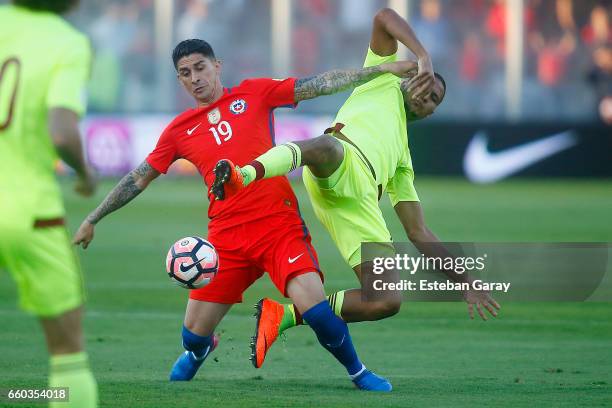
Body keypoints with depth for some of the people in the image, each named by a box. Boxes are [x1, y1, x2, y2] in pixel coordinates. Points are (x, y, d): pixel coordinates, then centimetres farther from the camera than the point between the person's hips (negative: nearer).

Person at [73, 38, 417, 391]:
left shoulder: (254, 94, 6)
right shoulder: (180, 130, 11)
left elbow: (320, 85, 3)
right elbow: (138, 179, 19)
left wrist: (382, 69, -2)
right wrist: (92, 220, 20)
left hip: (280, 225, -2)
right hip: (227, 238, 3)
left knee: (315, 308, -23)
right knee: (194, 336, 3)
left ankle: (358, 372, 2)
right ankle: (198, 351, 43)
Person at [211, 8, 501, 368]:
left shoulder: (402, 161, 41)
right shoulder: (383, 81, 32)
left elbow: (420, 233, 38)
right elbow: (384, 18, 20)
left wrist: (463, 282, 31)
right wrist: (424, 58, 10)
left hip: (360, 202, 6)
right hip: (342, 166, -6)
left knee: (388, 302, -11)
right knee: (326, 146, -43)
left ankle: (286, 315, 0)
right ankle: (243, 176, -67)